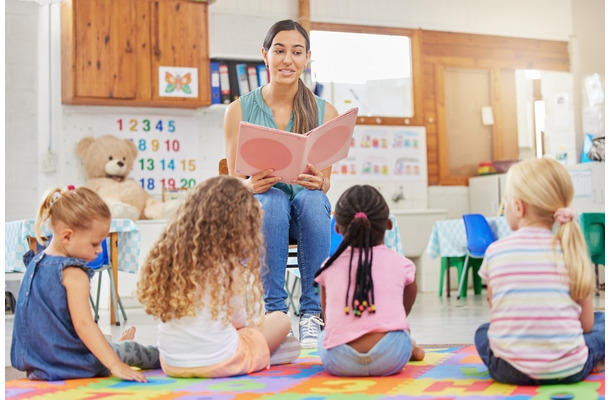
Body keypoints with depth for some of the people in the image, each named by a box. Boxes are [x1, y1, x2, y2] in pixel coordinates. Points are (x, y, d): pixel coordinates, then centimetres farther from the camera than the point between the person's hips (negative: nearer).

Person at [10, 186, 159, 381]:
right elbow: (83, 324, -29)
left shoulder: (35, 262, 5)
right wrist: (116, 366, -31)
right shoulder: (73, 274, -23)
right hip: (70, 365, -8)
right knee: (131, 349, 13)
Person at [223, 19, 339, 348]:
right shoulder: (239, 110, 0)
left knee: (312, 199, -34)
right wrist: (252, 185, -26)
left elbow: (325, 183, 2)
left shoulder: (325, 113, 3)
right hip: (257, 211, -1)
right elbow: (233, 182, -1)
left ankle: (312, 314, -28)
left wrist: (318, 182, -24)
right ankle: (274, 311, -29)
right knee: (273, 199, -35)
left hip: (306, 215, 1)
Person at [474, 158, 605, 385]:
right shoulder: (571, 251, -3)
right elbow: (586, 324, 2)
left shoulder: (495, 251, -3)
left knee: (482, 332, 33)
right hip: (569, 370, 0)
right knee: (601, 323, 26)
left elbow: (495, 310, 5)